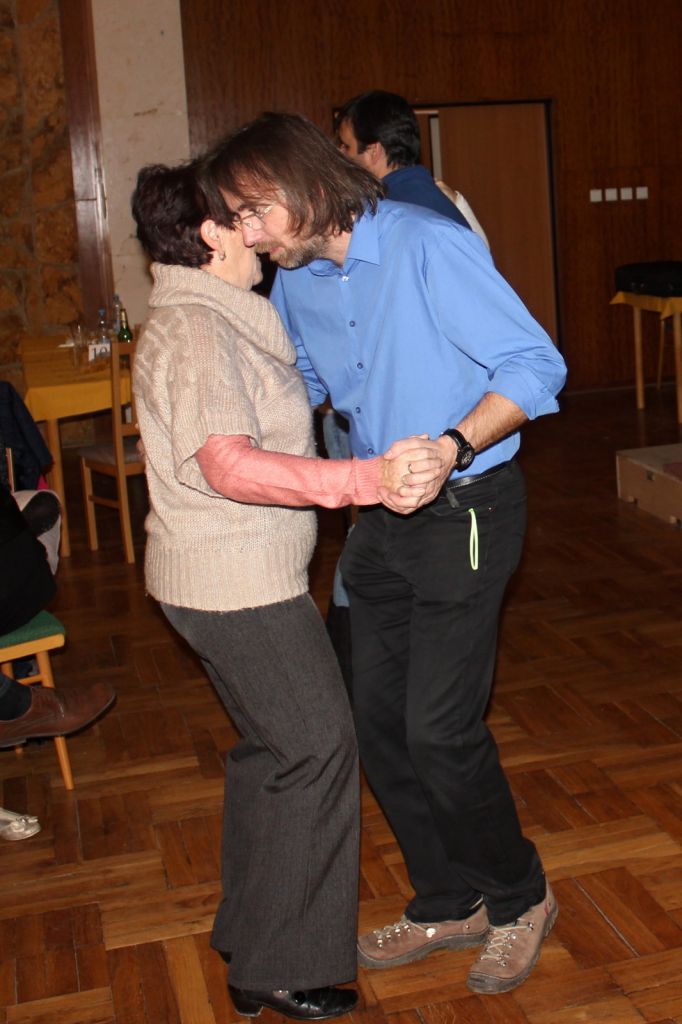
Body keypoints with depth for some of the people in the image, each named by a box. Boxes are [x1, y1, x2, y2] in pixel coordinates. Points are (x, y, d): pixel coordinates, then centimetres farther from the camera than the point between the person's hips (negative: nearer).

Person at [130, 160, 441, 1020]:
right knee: (316, 747, -2)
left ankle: (249, 933, 35)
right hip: (236, 583, -11)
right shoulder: (198, 328, -21)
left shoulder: (200, 316, 13)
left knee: (268, 747, 20)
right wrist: (363, 479, -45)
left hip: (227, 573, 11)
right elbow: (229, 466, -35)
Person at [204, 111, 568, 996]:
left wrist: (451, 448, -34)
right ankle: (449, 904, 30)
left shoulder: (428, 246, -18)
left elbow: (536, 366, -20)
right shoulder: (294, 283, 5)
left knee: (439, 729, -5)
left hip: (466, 512, -7)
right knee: (378, 720, 10)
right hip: (380, 517, 8)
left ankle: (520, 897, 22)